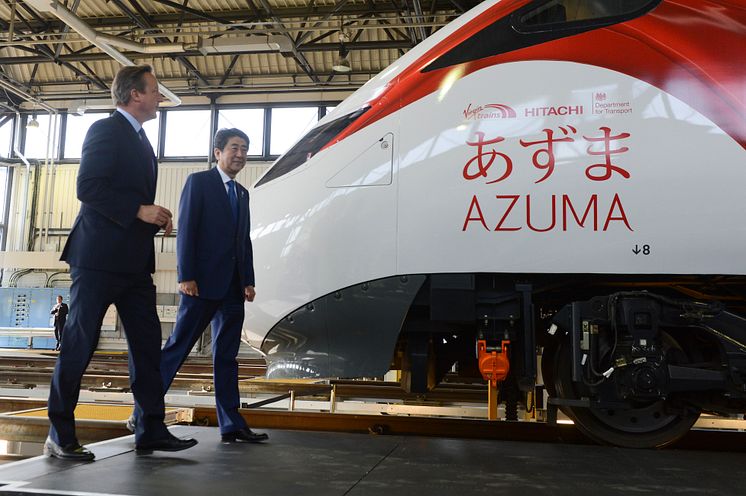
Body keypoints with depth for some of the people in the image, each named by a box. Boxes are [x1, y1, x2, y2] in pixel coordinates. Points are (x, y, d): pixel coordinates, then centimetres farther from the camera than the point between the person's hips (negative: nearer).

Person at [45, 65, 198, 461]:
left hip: (134, 261, 9)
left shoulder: (139, 139, 21)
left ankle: (152, 431, 11)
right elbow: (87, 187, -16)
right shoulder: (106, 130, -6)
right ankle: (59, 435, 9)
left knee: (147, 343, 6)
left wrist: (155, 219, 8)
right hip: (99, 257, -9)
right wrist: (140, 211, -19)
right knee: (79, 343, -2)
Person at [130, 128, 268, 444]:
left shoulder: (242, 193, 20)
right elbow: (185, 230, -7)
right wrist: (186, 276, -15)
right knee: (177, 347, -3)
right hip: (204, 282, -6)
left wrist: (248, 281, 8)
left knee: (226, 356, 6)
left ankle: (231, 426, 8)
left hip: (233, 288, 7)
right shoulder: (199, 182, 1)